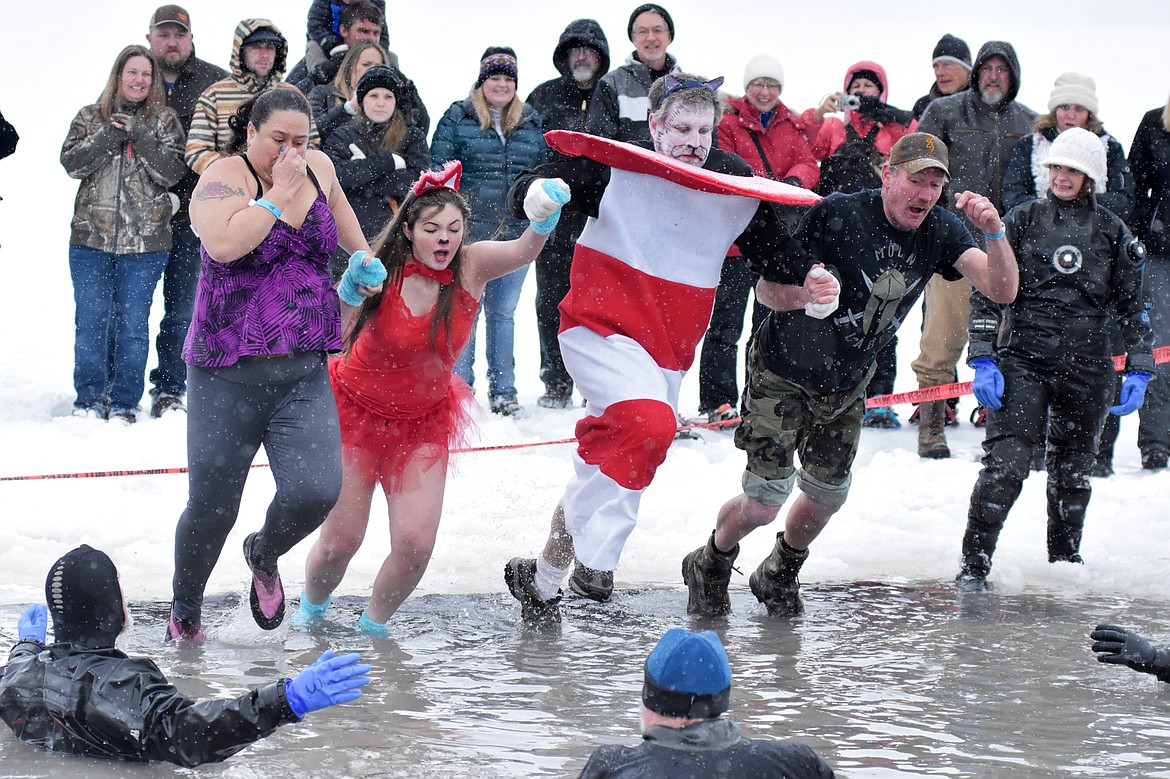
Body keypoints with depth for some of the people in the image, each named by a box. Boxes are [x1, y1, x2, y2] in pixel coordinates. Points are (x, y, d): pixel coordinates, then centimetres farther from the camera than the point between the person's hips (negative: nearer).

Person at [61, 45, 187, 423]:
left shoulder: (165, 121, 6)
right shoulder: (90, 118, 9)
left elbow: (172, 172, -6)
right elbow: (72, 162, -4)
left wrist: (138, 134, -15)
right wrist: (112, 134, -14)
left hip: (145, 242, -1)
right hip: (91, 238, 1)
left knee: (133, 324, 1)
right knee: (91, 321, 1)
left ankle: (124, 402, 10)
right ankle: (90, 400, 11)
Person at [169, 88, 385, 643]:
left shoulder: (318, 167, 9)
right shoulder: (226, 176, -9)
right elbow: (224, 243, -29)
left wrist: (363, 255, 25)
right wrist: (281, 191, -20)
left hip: (304, 372, 4)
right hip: (227, 373, -4)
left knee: (315, 492, -15)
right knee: (211, 509, 2)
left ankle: (264, 555, 20)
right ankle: (184, 612, 30)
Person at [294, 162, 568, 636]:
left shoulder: (470, 267, -17)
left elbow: (524, 250, -36)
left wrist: (546, 219, -58)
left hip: (423, 422, 2)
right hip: (356, 410, -2)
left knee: (415, 544, -9)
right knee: (340, 540, 2)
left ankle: (374, 624, 21)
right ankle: (311, 610, 36)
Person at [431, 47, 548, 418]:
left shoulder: (532, 123, 12)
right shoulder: (457, 119, 0)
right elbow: (438, 168, -1)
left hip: (516, 232, 3)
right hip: (470, 231, -3)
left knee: (503, 312, 10)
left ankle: (503, 391, 15)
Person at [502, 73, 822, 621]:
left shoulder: (737, 188, 0)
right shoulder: (616, 168, -12)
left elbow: (778, 253, 12)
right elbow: (524, 193, -11)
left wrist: (812, 289, -8)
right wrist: (537, 196, -35)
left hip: (668, 351, 5)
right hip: (602, 330, -5)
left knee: (604, 461, 12)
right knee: (649, 425, -30)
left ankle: (542, 578, 30)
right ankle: (594, 558, -20)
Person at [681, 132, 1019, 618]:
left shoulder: (939, 232, -12)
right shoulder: (835, 216, -26)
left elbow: (1002, 290, -22)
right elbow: (766, 288, -22)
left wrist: (995, 232, -41)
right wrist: (806, 294, -45)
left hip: (847, 384, 5)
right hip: (784, 373, -5)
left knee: (828, 495, 17)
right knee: (763, 503, -7)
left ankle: (778, 576, 47)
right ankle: (710, 567, 25)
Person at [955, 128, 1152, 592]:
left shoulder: (1113, 233, 6)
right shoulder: (1022, 220, 2)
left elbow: (1132, 306, 11)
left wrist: (1138, 371, 4)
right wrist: (983, 359, -6)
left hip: (1086, 370, 2)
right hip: (1022, 360, -2)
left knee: (1072, 473, 11)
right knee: (1005, 464, -13)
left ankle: (1064, 563, 27)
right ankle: (973, 565, -8)